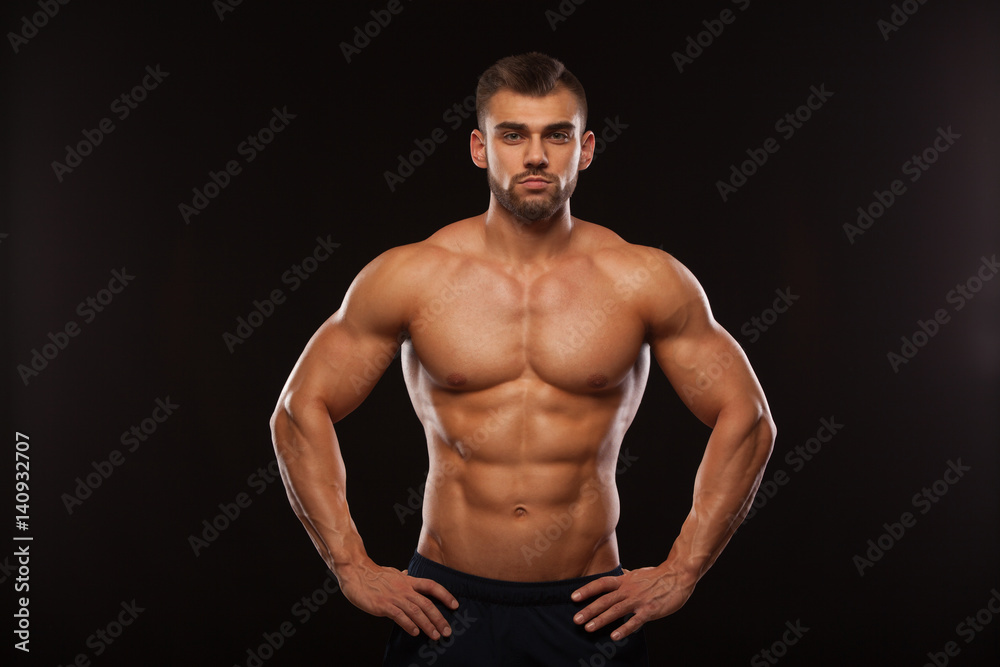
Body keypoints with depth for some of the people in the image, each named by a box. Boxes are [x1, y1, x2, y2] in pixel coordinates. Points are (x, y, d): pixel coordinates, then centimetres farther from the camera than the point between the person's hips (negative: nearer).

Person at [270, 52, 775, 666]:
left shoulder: (646, 281, -3)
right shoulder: (408, 278, -3)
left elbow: (746, 421, 3)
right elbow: (301, 411, 3)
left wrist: (680, 573, -1)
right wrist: (355, 569, -2)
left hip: (589, 608, 0)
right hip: (448, 604, 0)